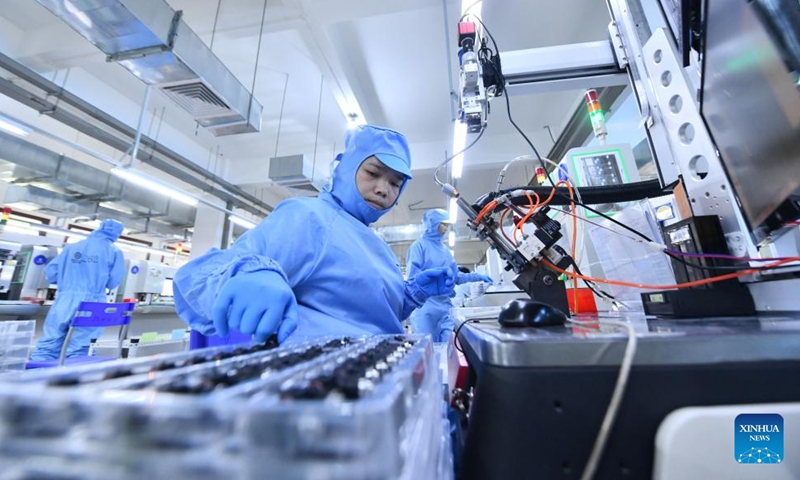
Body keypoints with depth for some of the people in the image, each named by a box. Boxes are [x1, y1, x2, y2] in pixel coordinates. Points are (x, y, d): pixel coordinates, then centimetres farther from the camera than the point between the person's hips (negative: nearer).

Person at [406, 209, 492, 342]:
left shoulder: (445, 250, 18)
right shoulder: (419, 245, -4)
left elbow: (455, 276, 21)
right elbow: (413, 274, -14)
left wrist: (477, 277, 11)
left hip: (444, 306, 7)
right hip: (425, 306, -6)